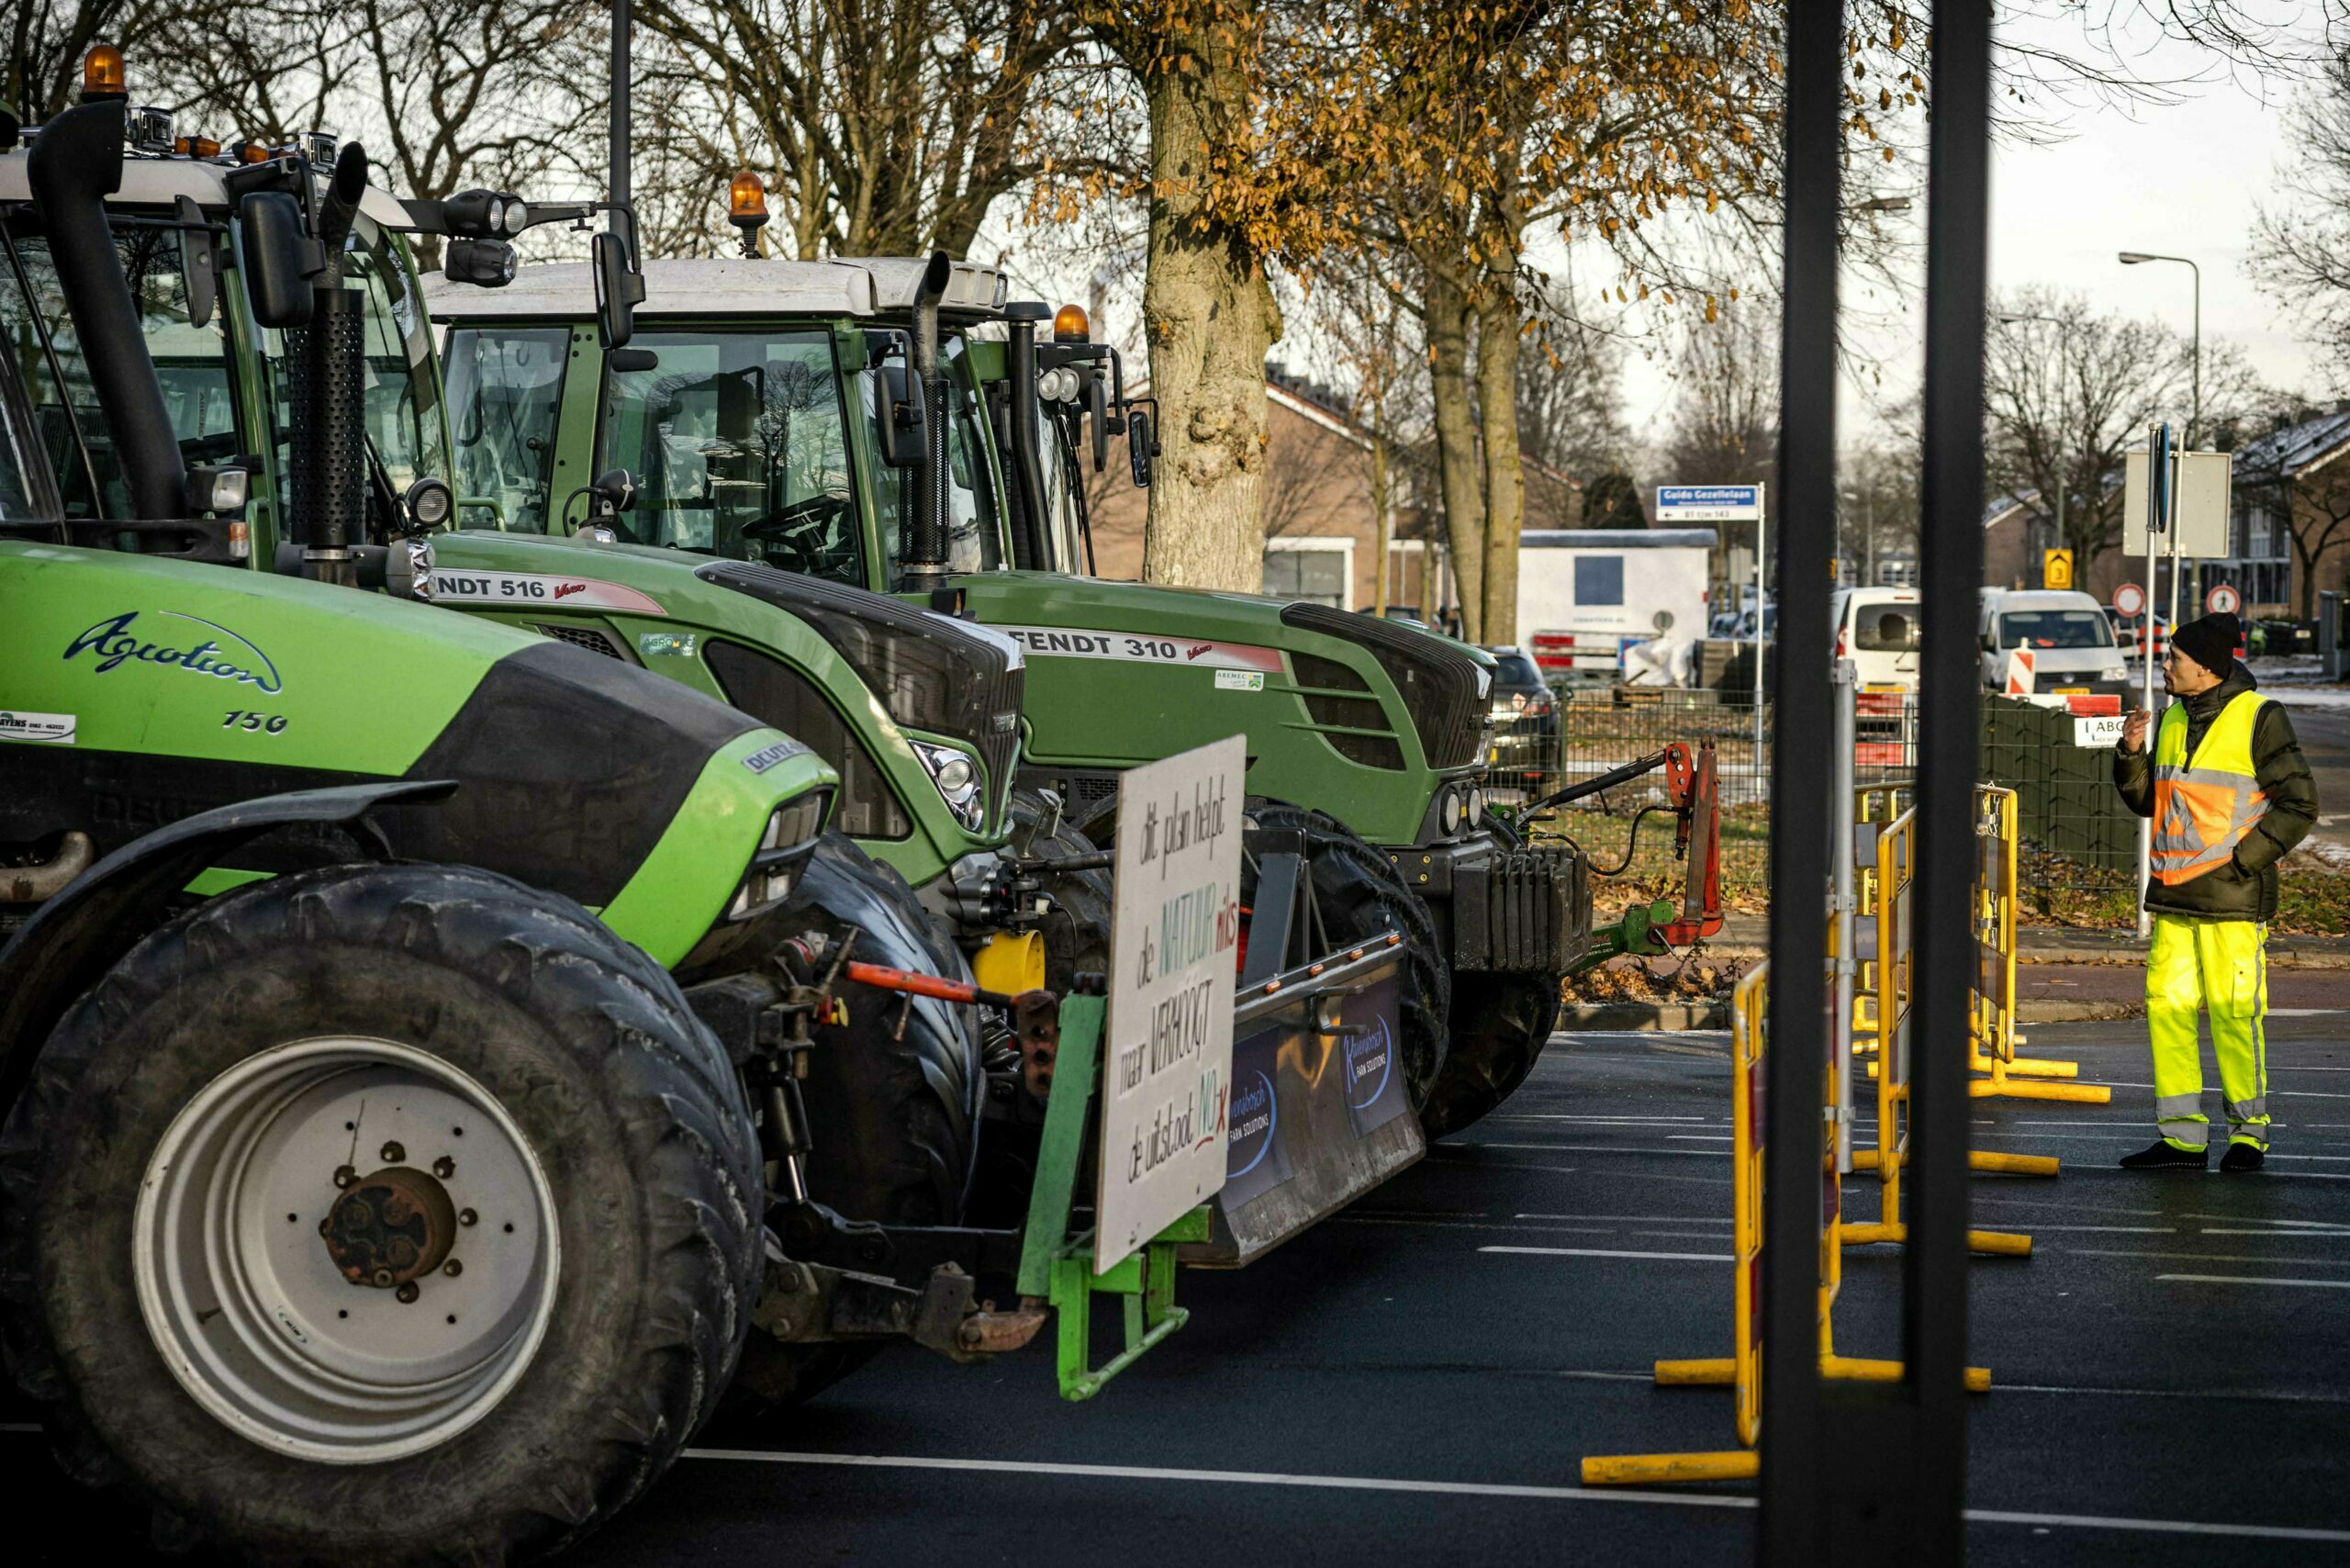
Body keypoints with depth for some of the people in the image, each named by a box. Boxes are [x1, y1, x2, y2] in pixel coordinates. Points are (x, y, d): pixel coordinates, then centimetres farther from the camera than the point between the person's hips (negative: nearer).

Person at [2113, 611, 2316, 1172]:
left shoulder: (2259, 719, -6)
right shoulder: (2172, 720, 14)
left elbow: (2298, 804, -5)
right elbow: (2147, 801, 20)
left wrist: (2243, 860, -11)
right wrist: (2131, 754, 2)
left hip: (2233, 895, -6)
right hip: (2173, 894, 6)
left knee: (2235, 1010, -4)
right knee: (2167, 1006, 2)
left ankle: (2249, 1132, 9)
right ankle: (2183, 1136, 8)